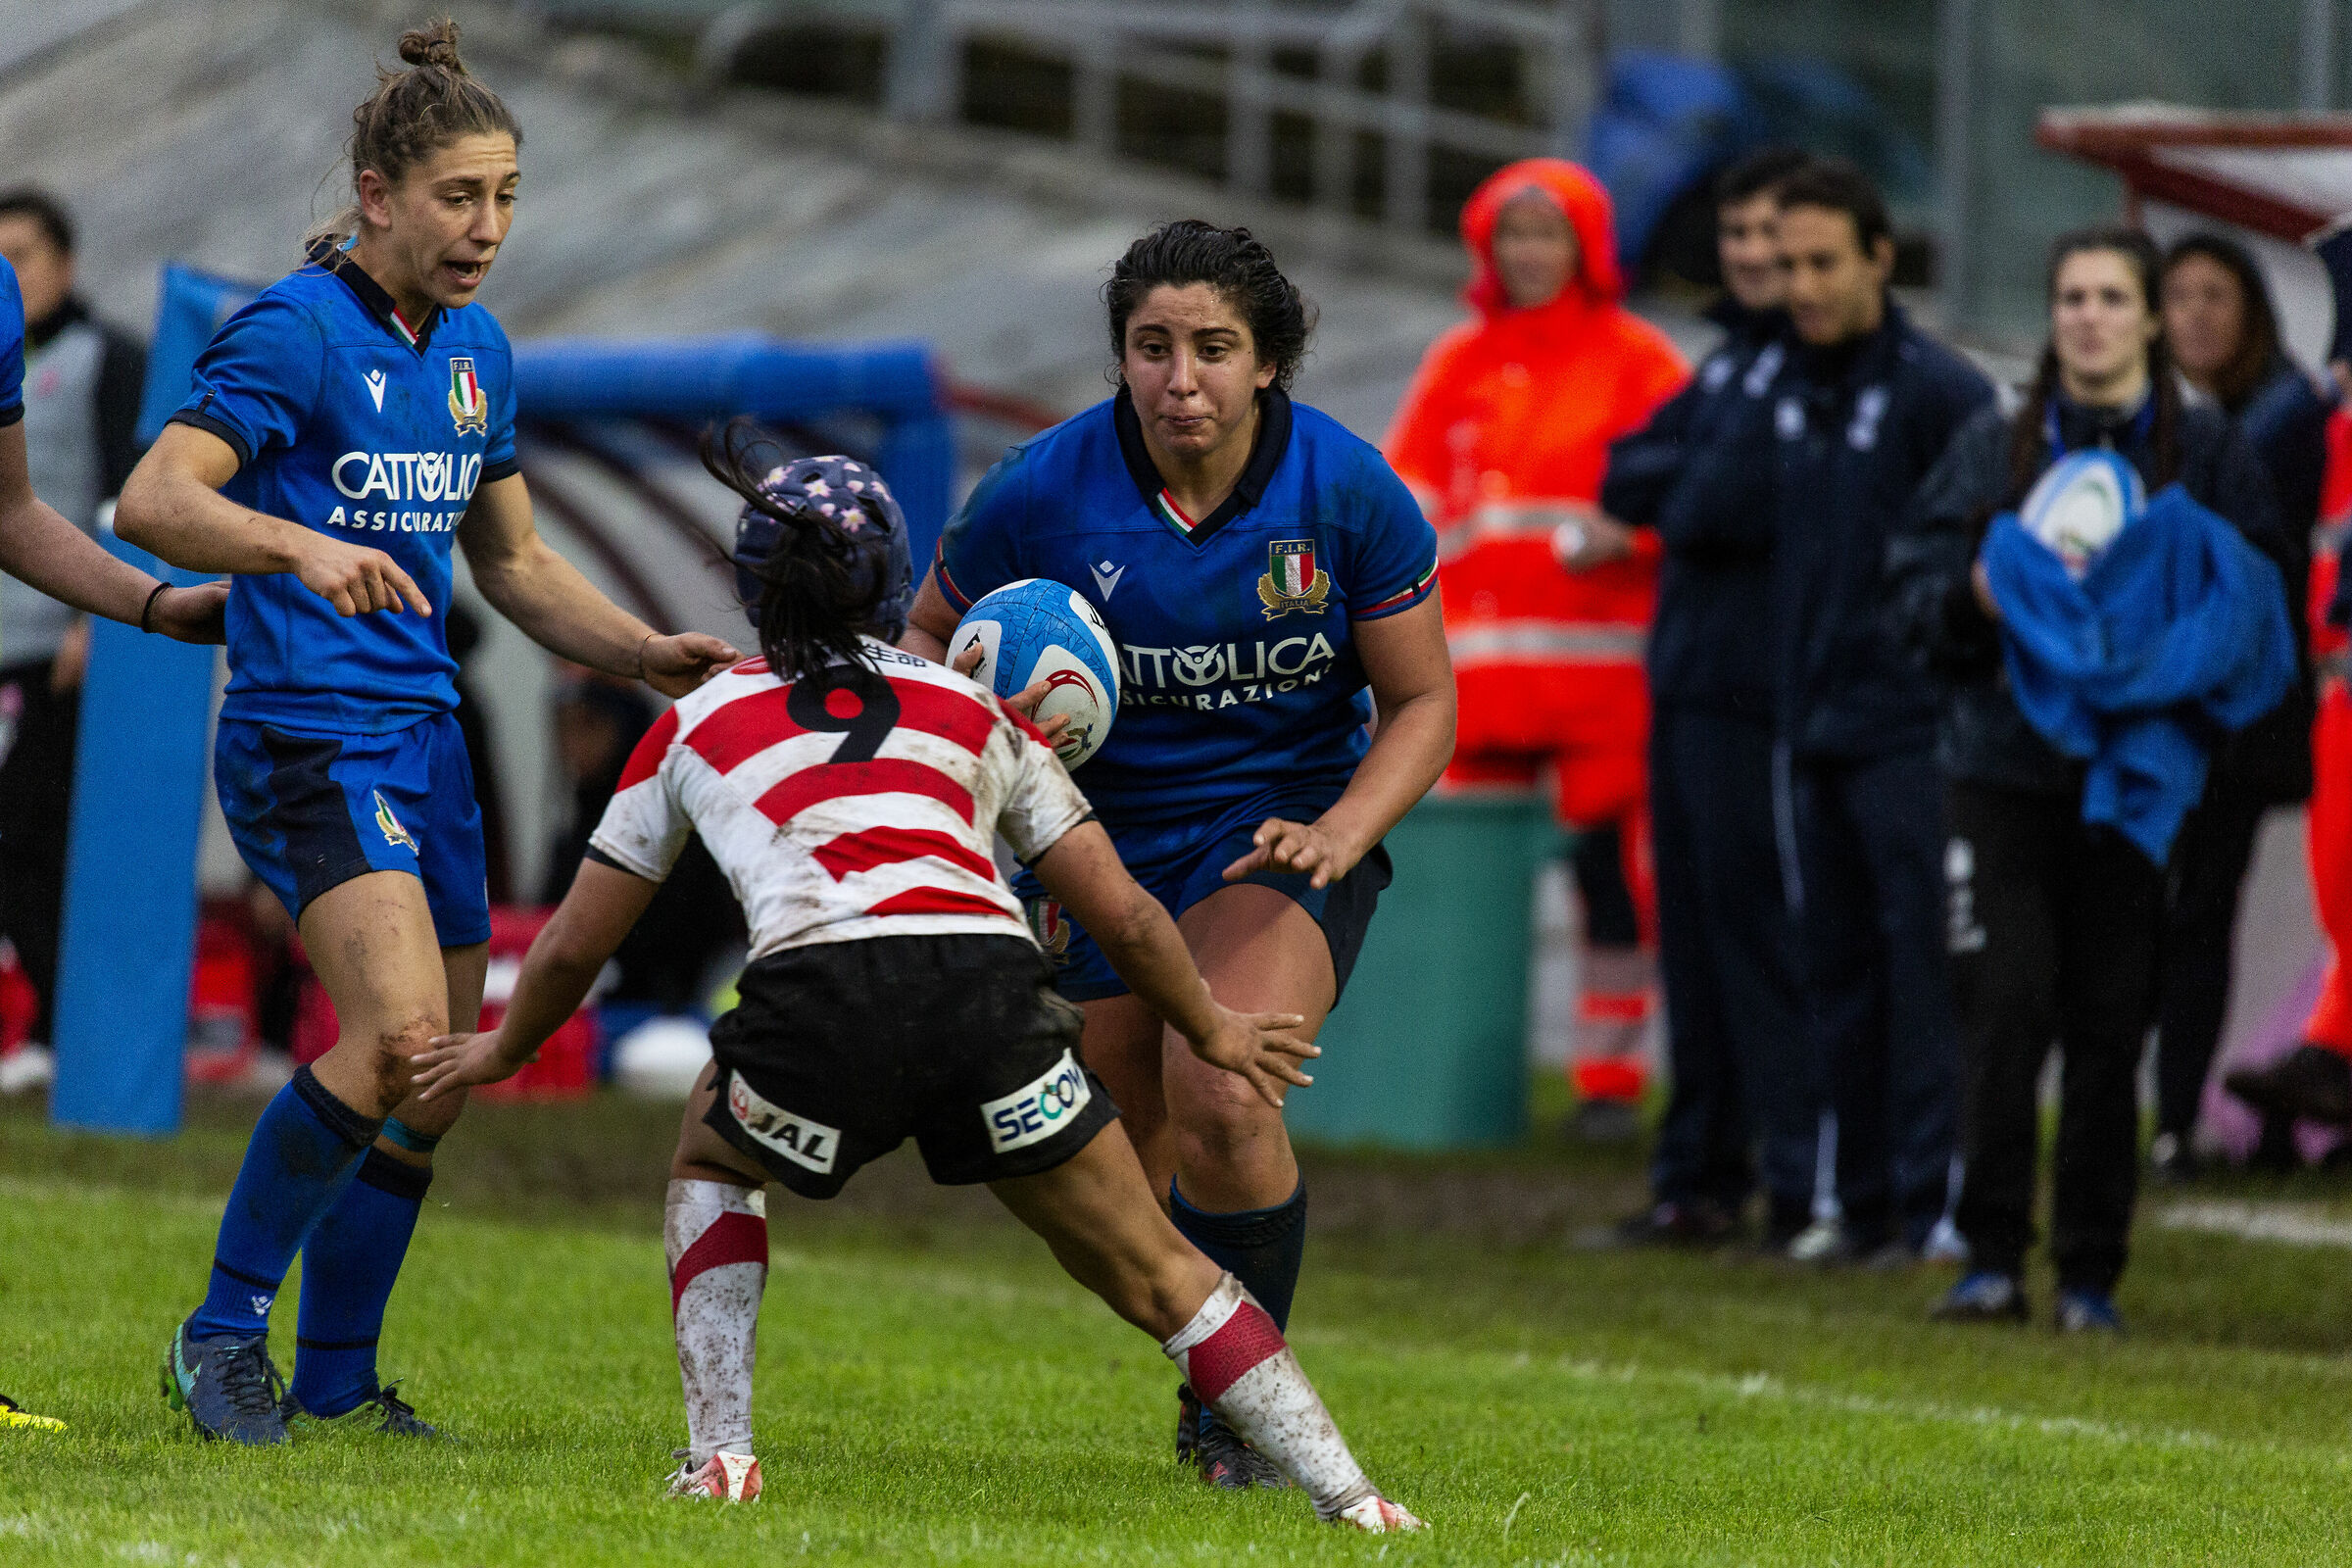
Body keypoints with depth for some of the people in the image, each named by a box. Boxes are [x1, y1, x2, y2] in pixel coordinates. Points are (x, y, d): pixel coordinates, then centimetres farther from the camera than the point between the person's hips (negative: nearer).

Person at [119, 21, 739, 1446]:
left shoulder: (478, 353, 13)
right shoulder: (297, 333, -12)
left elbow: (512, 560, 23)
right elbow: (152, 499, -21)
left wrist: (649, 655, 9)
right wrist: (300, 546, -38)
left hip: (423, 733, 8)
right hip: (305, 731, -8)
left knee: (435, 1086, 9)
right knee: (400, 1027, -25)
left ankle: (336, 1380, 23)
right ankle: (226, 1325, -12)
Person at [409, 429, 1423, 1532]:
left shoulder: (696, 726, 27)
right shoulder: (975, 713, 28)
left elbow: (575, 945, 35)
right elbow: (1124, 918, 28)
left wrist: (503, 1050, 54)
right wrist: (1211, 1032, 46)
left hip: (818, 995, -1)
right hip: (992, 982, 1)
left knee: (711, 1167, 32)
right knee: (1157, 1277, 15)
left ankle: (718, 1452, 16)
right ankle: (1345, 1494, 2)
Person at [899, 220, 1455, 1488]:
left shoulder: (1349, 490, -13)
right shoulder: (1043, 492, -13)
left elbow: (1422, 699, -4)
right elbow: (925, 642, 5)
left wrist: (1339, 832, -20)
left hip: (1289, 826, -2)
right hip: (1103, 840, 2)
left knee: (1222, 1098, -25)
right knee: (1131, 1154, 3)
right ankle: (1206, 1392, 33)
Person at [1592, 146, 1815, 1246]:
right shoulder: (1731, 359, 19)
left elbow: (1769, 505, -20)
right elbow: (1626, 480, 12)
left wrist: (1685, 503, -3)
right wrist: (1700, 477, -7)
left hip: (1761, 690, -9)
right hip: (1684, 681, 9)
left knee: (1760, 929, -8)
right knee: (1692, 926, 11)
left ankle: (1803, 1185, -5)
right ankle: (1698, 1177, 16)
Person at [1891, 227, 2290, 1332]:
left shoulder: (2207, 452, 7)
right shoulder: (1993, 447, 9)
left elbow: (2259, 604, 6)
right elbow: (1914, 587, 9)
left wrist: (2186, 636, -12)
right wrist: (1978, 594, -11)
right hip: (2005, 769, 0)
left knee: (2110, 1023, 0)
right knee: (2003, 1009, -9)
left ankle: (2091, 1272, 8)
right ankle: (1992, 1258, -2)